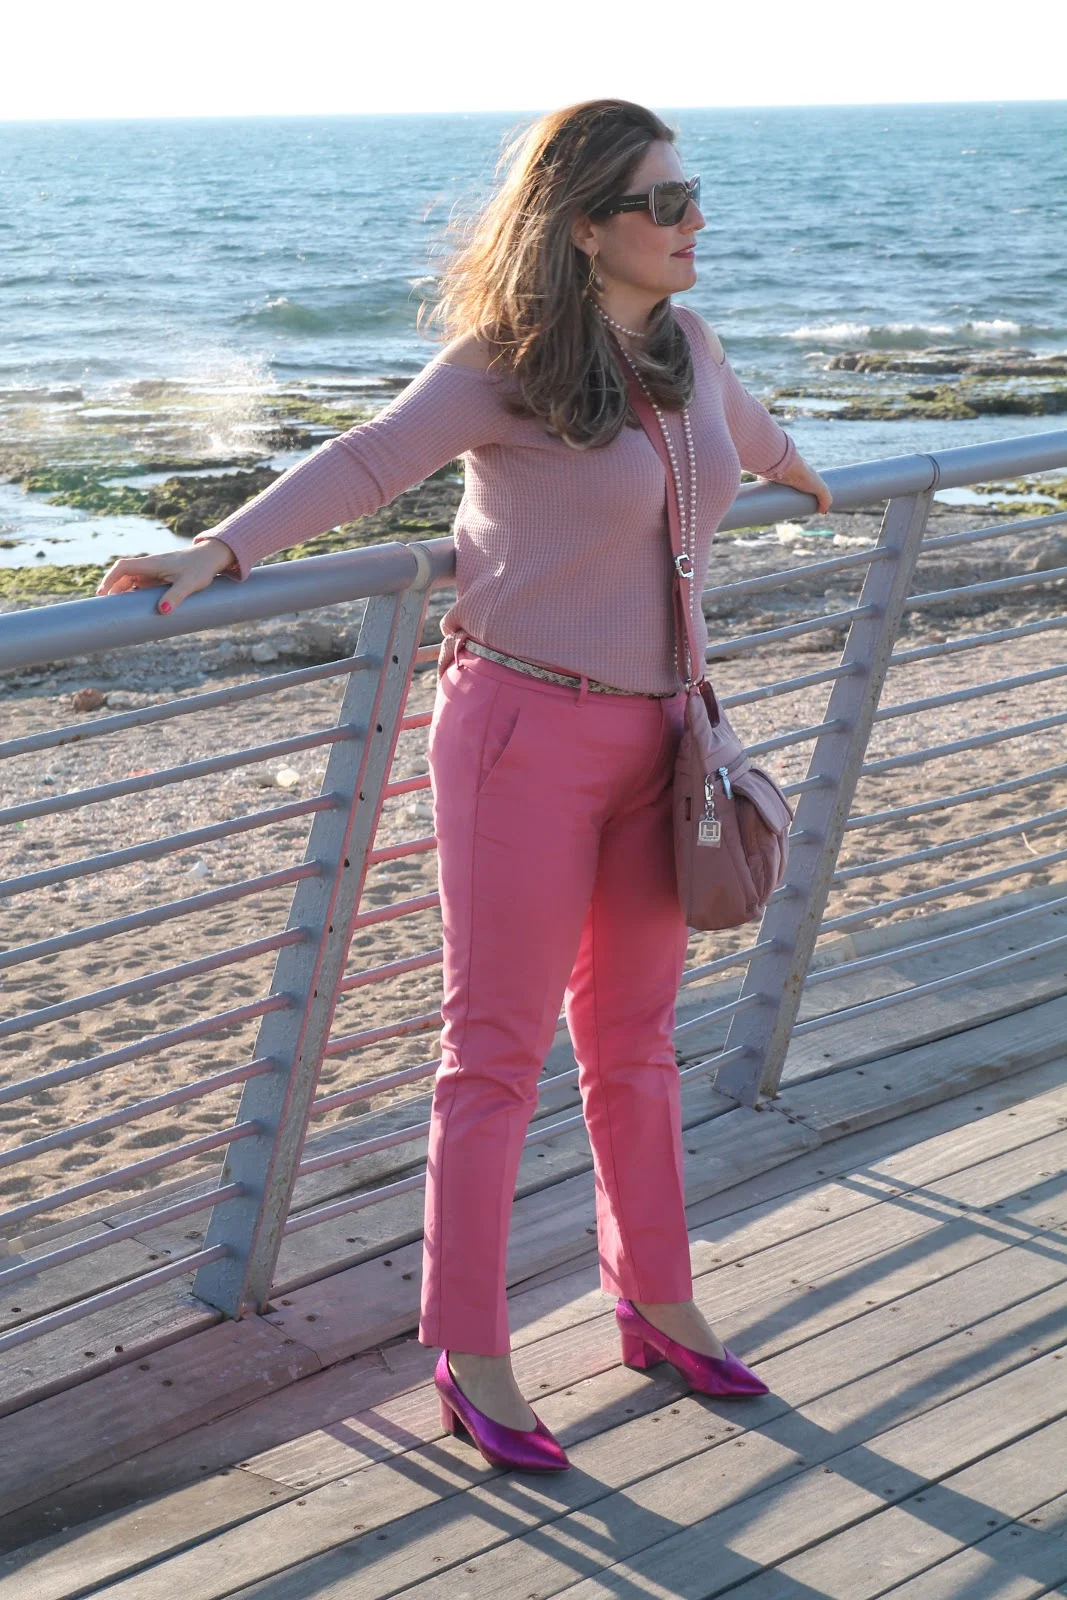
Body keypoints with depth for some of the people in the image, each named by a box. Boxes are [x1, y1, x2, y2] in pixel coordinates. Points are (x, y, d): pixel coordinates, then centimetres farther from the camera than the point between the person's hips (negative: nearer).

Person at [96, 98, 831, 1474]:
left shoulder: (686, 346, 9)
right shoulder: (505, 363, -11)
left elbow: (742, 423, 32)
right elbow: (366, 462, -22)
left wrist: (798, 477, 53)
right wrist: (221, 551, -35)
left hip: (654, 733, 6)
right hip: (525, 727, -6)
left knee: (633, 1034, 17)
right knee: (498, 1048, 0)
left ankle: (656, 1303, 31)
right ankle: (469, 1358, 10)